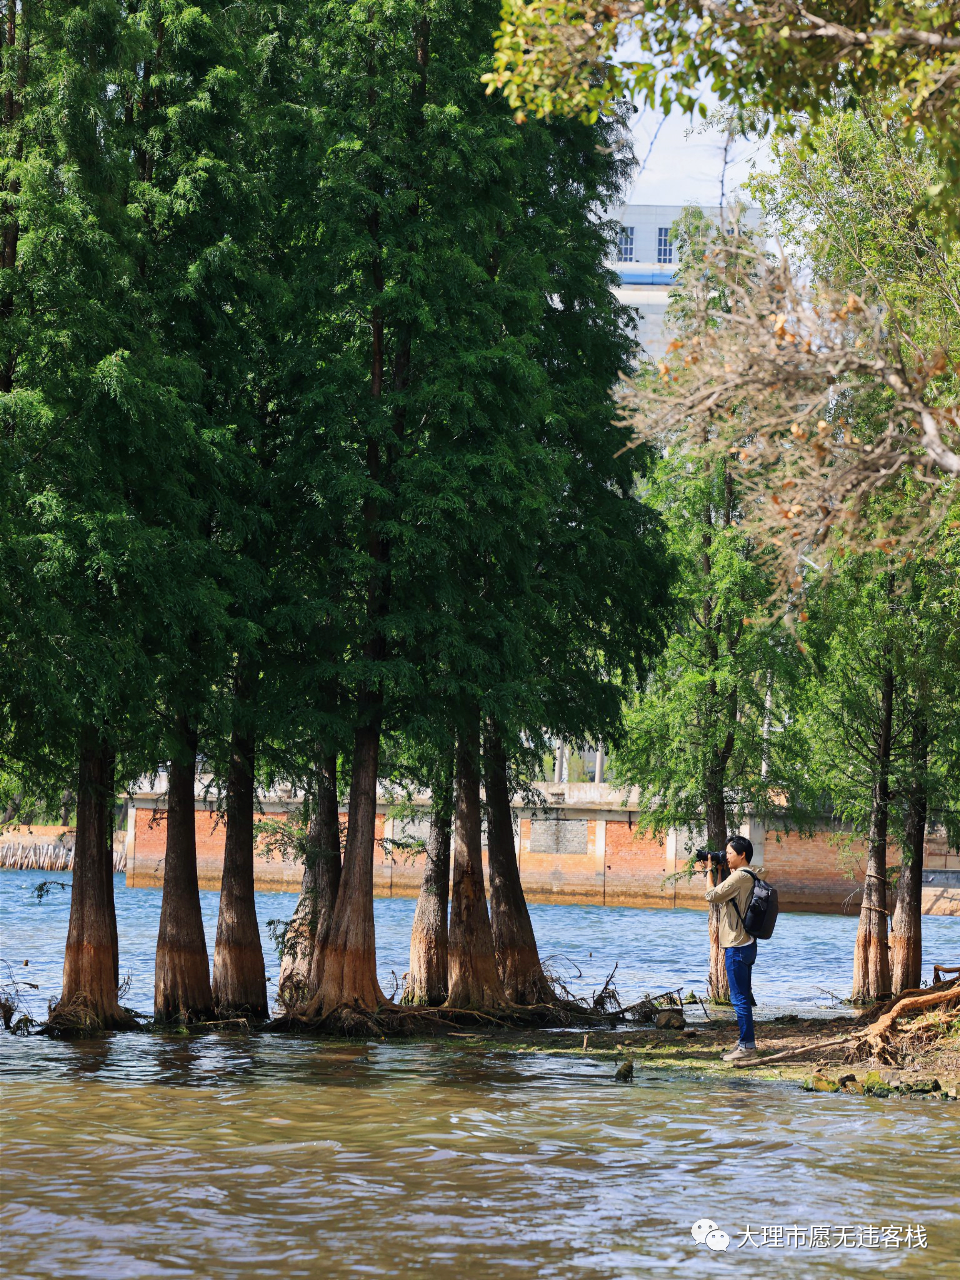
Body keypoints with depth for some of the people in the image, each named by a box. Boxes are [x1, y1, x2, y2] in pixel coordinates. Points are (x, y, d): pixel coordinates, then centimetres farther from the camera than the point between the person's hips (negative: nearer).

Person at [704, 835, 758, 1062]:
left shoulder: (739, 876, -16)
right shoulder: (747, 877, 16)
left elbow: (712, 896, -17)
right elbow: (723, 899, 24)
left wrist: (710, 872, -4)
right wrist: (717, 872, 18)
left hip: (738, 947, -11)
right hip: (744, 944, 11)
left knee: (740, 998, -7)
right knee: (742, 998, 14)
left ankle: (748, 1046, -6)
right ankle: (745, 1044, 18)